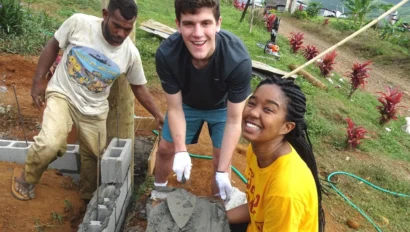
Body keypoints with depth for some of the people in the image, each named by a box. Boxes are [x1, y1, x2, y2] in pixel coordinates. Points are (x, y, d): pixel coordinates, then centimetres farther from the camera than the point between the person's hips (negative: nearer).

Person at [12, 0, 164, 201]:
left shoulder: (131, 54, -12)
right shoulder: (78, 23, -17)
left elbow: (139, 88, 2)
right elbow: (53, 46, -3)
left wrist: (158, 115, 1)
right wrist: (38, 80, -5)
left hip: (94, 110, 3)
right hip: (62, 95, -2)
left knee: (93, 157, 12)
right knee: (50, 144, -24)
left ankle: (88, 196, 40)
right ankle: (26, 179, 9)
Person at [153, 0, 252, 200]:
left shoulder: (238, 60, -41)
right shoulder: (166, 54, -36)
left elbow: (234, 120, -30)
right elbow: (175, 108, -21)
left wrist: (222, 171, -30)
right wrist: (181, 151, -32)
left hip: (222, 106, -1)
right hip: (187, 103, 2)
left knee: (221, 160, 1)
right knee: (165, 149, 13)